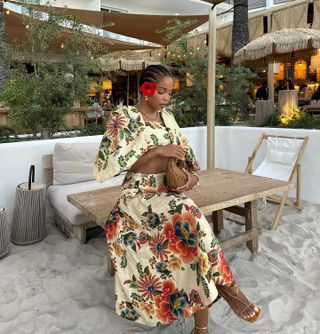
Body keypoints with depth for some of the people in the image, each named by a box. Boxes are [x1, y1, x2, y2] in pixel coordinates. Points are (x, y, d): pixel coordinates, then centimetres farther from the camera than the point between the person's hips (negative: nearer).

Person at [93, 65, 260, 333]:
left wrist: (192, 175, -10)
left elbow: (185, 153, 15)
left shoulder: (167, 118, 13)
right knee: (191, 219, -32)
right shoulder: (123, 118, -6)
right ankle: (224, 283, -11)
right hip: (139, 195, -5)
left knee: (191, 224, -25)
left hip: (170, 192, 5)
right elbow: (106, 165, -15)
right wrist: (156, 151, -20)